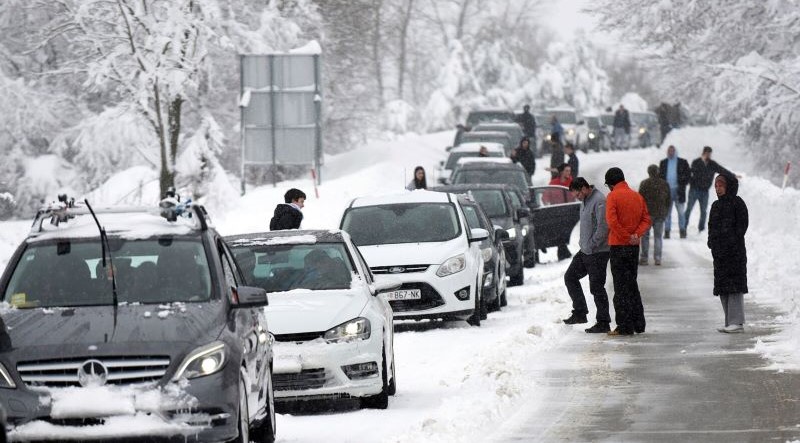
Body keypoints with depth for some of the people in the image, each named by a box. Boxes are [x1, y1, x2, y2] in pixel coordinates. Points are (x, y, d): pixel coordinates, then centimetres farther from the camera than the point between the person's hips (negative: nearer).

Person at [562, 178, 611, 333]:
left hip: (597, 252, -10)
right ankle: (580, 313, 18)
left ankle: (603, 322, 3)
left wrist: (591, 245, -16)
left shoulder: (599, 201, -19)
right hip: (585, 251, 10)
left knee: (596, 287, -4)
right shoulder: (585, 201, 12)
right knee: (570, 276, 13)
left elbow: (603, 228, -23)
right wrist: (583, 244, 13)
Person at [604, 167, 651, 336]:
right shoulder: (637, 196, 11)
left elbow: (611, 220, -20)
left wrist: (626, 237, -14)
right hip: (634, 246, 6)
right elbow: (646, 219, 6)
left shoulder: (613, 196, -9)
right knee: (632, 284, 16)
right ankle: (639, 323, 16)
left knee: (621, 286, -3)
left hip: (618, 246, -6)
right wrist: (636, 235, -7)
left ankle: (625, 326, -6)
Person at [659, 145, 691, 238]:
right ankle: (666, 231, 5)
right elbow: (660, 175, 14)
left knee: (681, 211, -1)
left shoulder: (683, 162, 4)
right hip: (667, 190, 2)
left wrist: (682, 185, -5)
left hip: (678, 190, -2)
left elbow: (688, 175, 5)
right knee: (667, 212, 3)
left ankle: (682, 231, 5)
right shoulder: (663, 163, 12)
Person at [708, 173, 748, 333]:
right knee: (723, 287, 7)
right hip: (719, 251, 8)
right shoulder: (716, 205, 16)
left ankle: (737, 322, -10)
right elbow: (711, 226, 19)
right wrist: (712, 242, 5)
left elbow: (742, 225, -9)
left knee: (734, 285, -9)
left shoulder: (737, 203, -5)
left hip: (734, 251, -8)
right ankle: (730, 322, 11)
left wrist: (733, 241, -15)